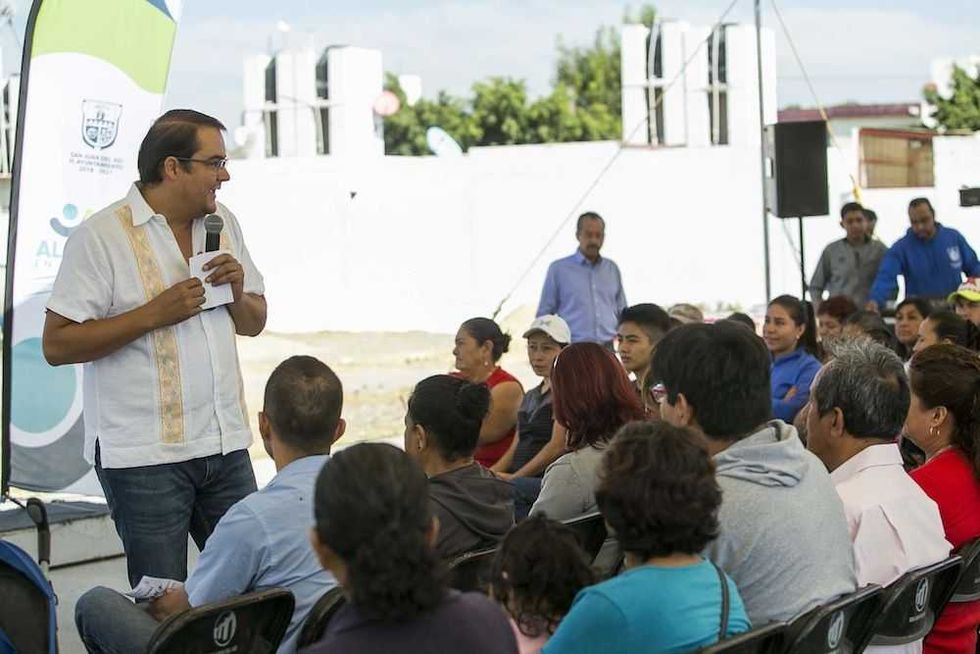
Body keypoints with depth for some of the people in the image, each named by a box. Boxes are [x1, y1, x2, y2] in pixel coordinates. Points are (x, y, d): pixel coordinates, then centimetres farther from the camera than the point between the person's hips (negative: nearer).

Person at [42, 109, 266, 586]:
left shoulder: (223, 224, 11)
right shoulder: (101, 236, -9)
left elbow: (254, 323, 19)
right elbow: (57, 344, -13)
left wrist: (238, 292, -3)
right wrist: (153, 314, -18)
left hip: (225, 444, 6)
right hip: (144, 457, -6)